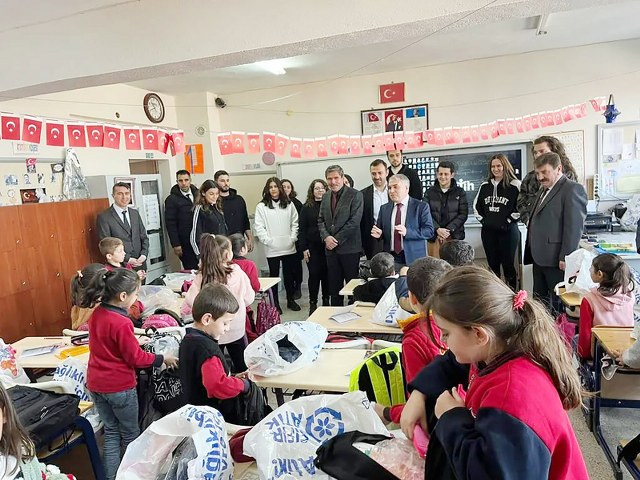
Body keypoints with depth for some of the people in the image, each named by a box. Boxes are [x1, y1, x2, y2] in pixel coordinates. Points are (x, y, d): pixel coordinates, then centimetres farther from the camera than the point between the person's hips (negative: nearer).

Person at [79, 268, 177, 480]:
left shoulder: (96, 314, -3)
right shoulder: (121, 323, -27)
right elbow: (136, 358, -17)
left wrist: (134, 339, 12)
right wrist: (163, 358, -6)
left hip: (96, 383, 7)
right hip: (119, 386, -7)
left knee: (111, 432, 21)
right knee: (130, 434, 15)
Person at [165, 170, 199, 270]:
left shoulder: (198, 194, 11)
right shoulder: (171, 199, -1)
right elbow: (170, 224, -4)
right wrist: (175, 245, -10)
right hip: (186, 244, -4)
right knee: (191, 270, -3)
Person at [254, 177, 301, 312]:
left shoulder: (289, 205, 6)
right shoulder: (261, 206, -3)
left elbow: (295, 223, 8)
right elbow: (259, 227, -6)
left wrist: (293, 238, -3)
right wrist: (268, 240, -13)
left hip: (289, 248, 3)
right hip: (272, 249, -2)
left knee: (289, 274, 12)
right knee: (274, 275, 8)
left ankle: (291, 300, 27)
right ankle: (275, 303, 19)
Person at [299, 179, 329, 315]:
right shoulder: (307, 207, 3)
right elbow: (302, 229, 2)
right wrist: (304, 248, -3)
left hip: (328, 246, 1)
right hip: (313, 247, -1)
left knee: (326, 274, 7)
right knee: (314, 274, 3)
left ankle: (326, 301, 21)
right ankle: (313, 303, 14)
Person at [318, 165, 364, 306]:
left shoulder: (355, 195, -7)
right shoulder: (326, 196, 12)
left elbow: (354, 221, -14)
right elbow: (321, 220, 12)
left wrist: (337, 240, -14)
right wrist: (326, 237, -6)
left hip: (349, 248, -5)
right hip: (331, 248, 5)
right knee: (334, 285, 12)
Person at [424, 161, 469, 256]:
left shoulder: (460, 192, 7)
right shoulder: (430, 192, 8)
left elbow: (463, 214, 1)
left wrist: (449, 229, -11)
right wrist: (437, 229, -12)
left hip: (454, 236, 0)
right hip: (434, 236, 1)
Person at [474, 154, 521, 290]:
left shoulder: (515, 185, -6)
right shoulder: (485, 186, 10)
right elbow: (476, 205, 20)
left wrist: (510, 220, -11)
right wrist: (482, 219, 9)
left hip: (508, 231, -5)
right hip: (488, 231, 5)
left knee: (508, 264, 0)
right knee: (492, 264, 11)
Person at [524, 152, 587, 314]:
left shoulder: (572, 189, -10)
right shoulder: (543, 190, 19)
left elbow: (574, 226, -17)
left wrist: (565, 258, -19)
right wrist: (532, 252, 15)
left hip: (556, 260, -9)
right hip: (539, 258, 9)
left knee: (558, 303, 2)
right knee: (539, 300, 15)